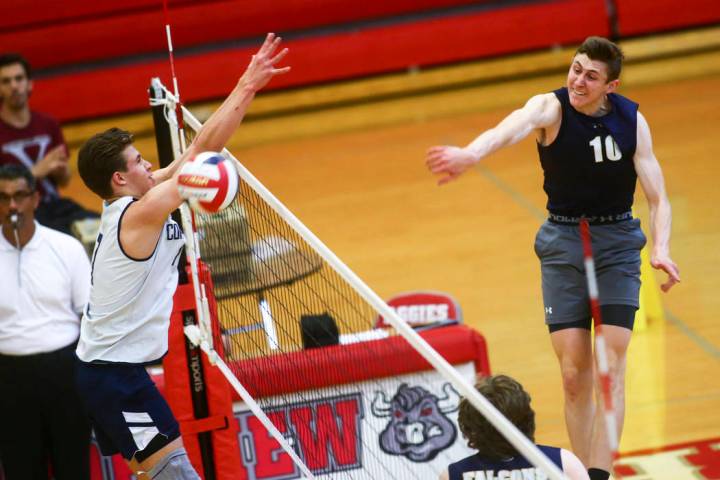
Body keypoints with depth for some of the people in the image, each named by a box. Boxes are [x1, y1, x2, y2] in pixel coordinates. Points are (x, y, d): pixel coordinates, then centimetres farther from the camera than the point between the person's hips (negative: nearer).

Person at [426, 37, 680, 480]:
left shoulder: (633, 122, -7)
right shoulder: (551, 108, -15)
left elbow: (658, 199, -4)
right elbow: (513, 128, -39)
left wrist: (662, 250, -23)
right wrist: (470, 154, -60)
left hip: (618, 242, 1)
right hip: (562, 242, -1)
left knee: (611, 371, -10)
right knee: (574, 376, -3)